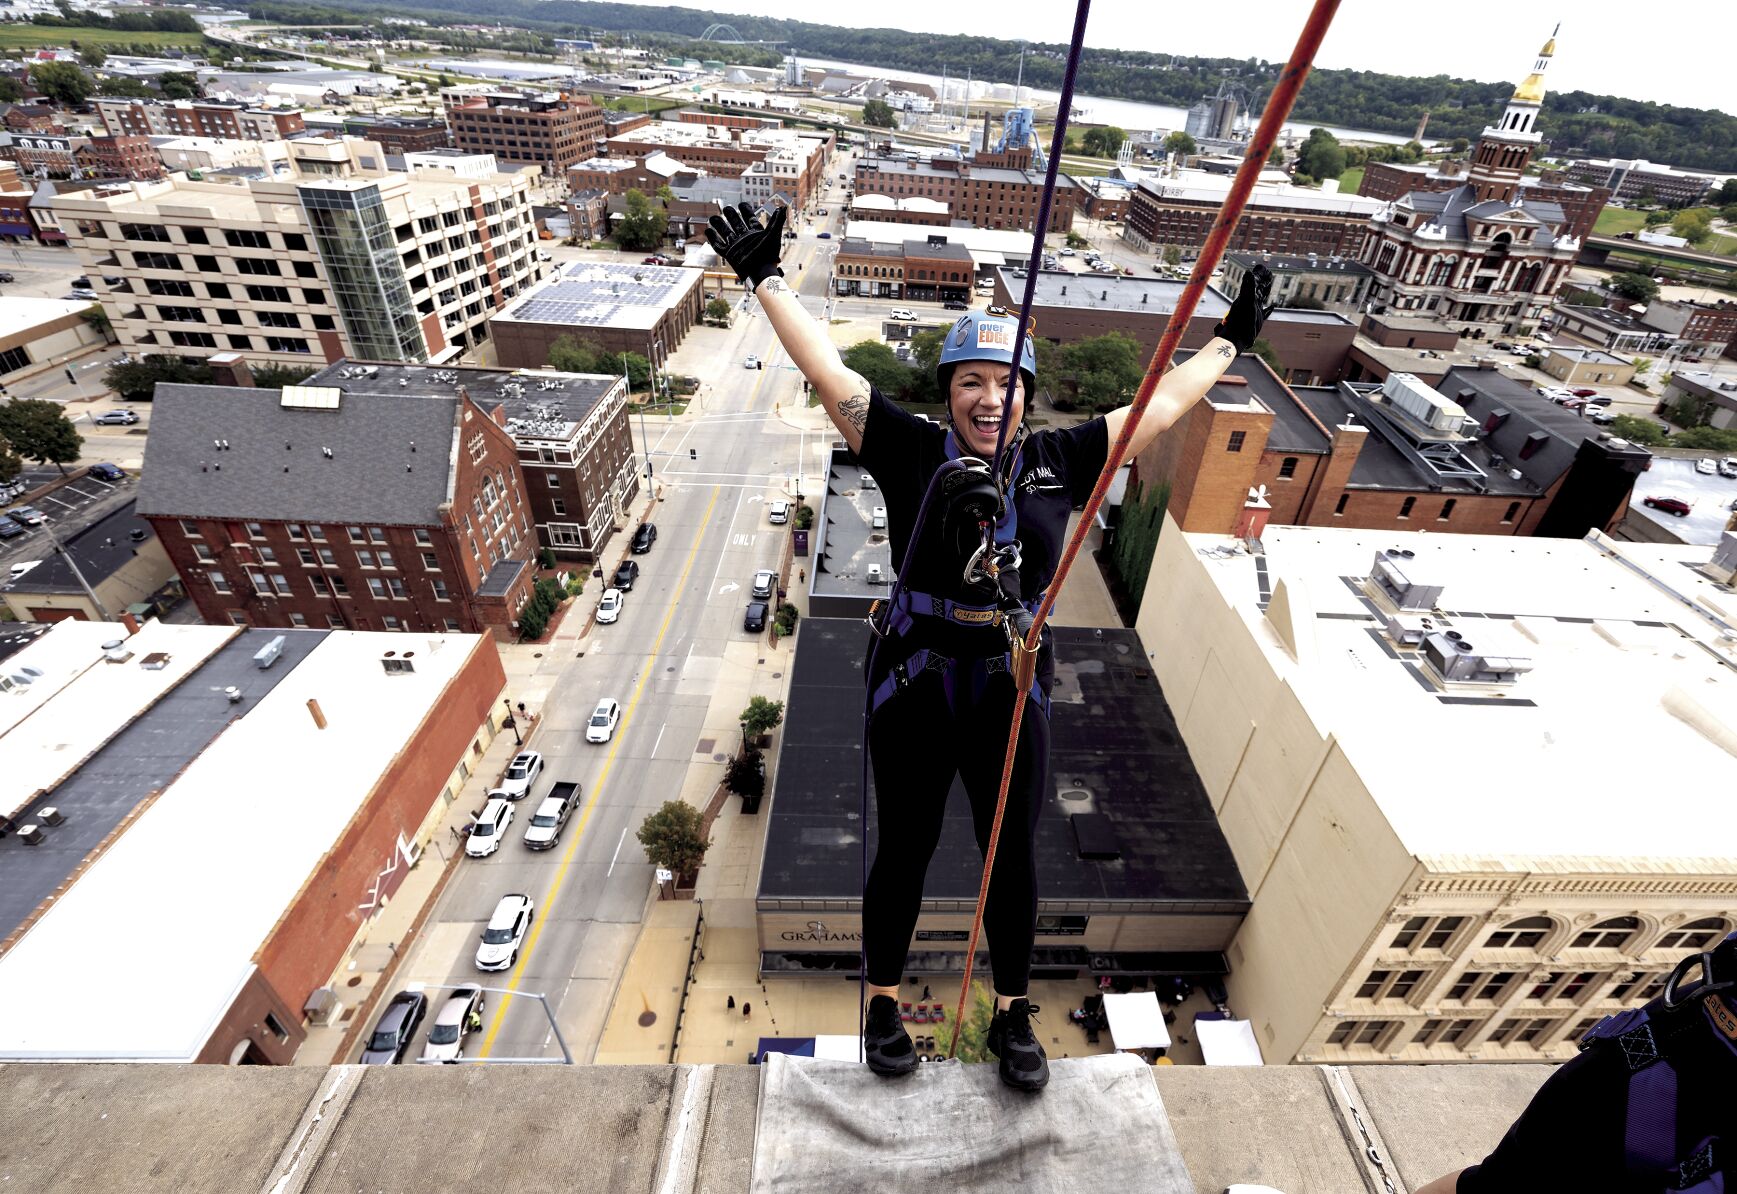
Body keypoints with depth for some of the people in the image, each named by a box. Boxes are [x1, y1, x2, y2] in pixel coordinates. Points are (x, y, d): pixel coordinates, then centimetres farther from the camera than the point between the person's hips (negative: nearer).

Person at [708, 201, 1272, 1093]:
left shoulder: (1058, 463, 3)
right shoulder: (911, 452, -5)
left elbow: (1161, 406, 14)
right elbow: (829, 371, -3)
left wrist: (1228, 342, 23)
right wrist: (767, 280, 2)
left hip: (1011, 691, 3)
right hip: (914, 686, -2)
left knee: (1011, 855, 16)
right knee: (904, 851, 14)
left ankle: (1012, 1015, 42)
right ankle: (883, 1001, 40)